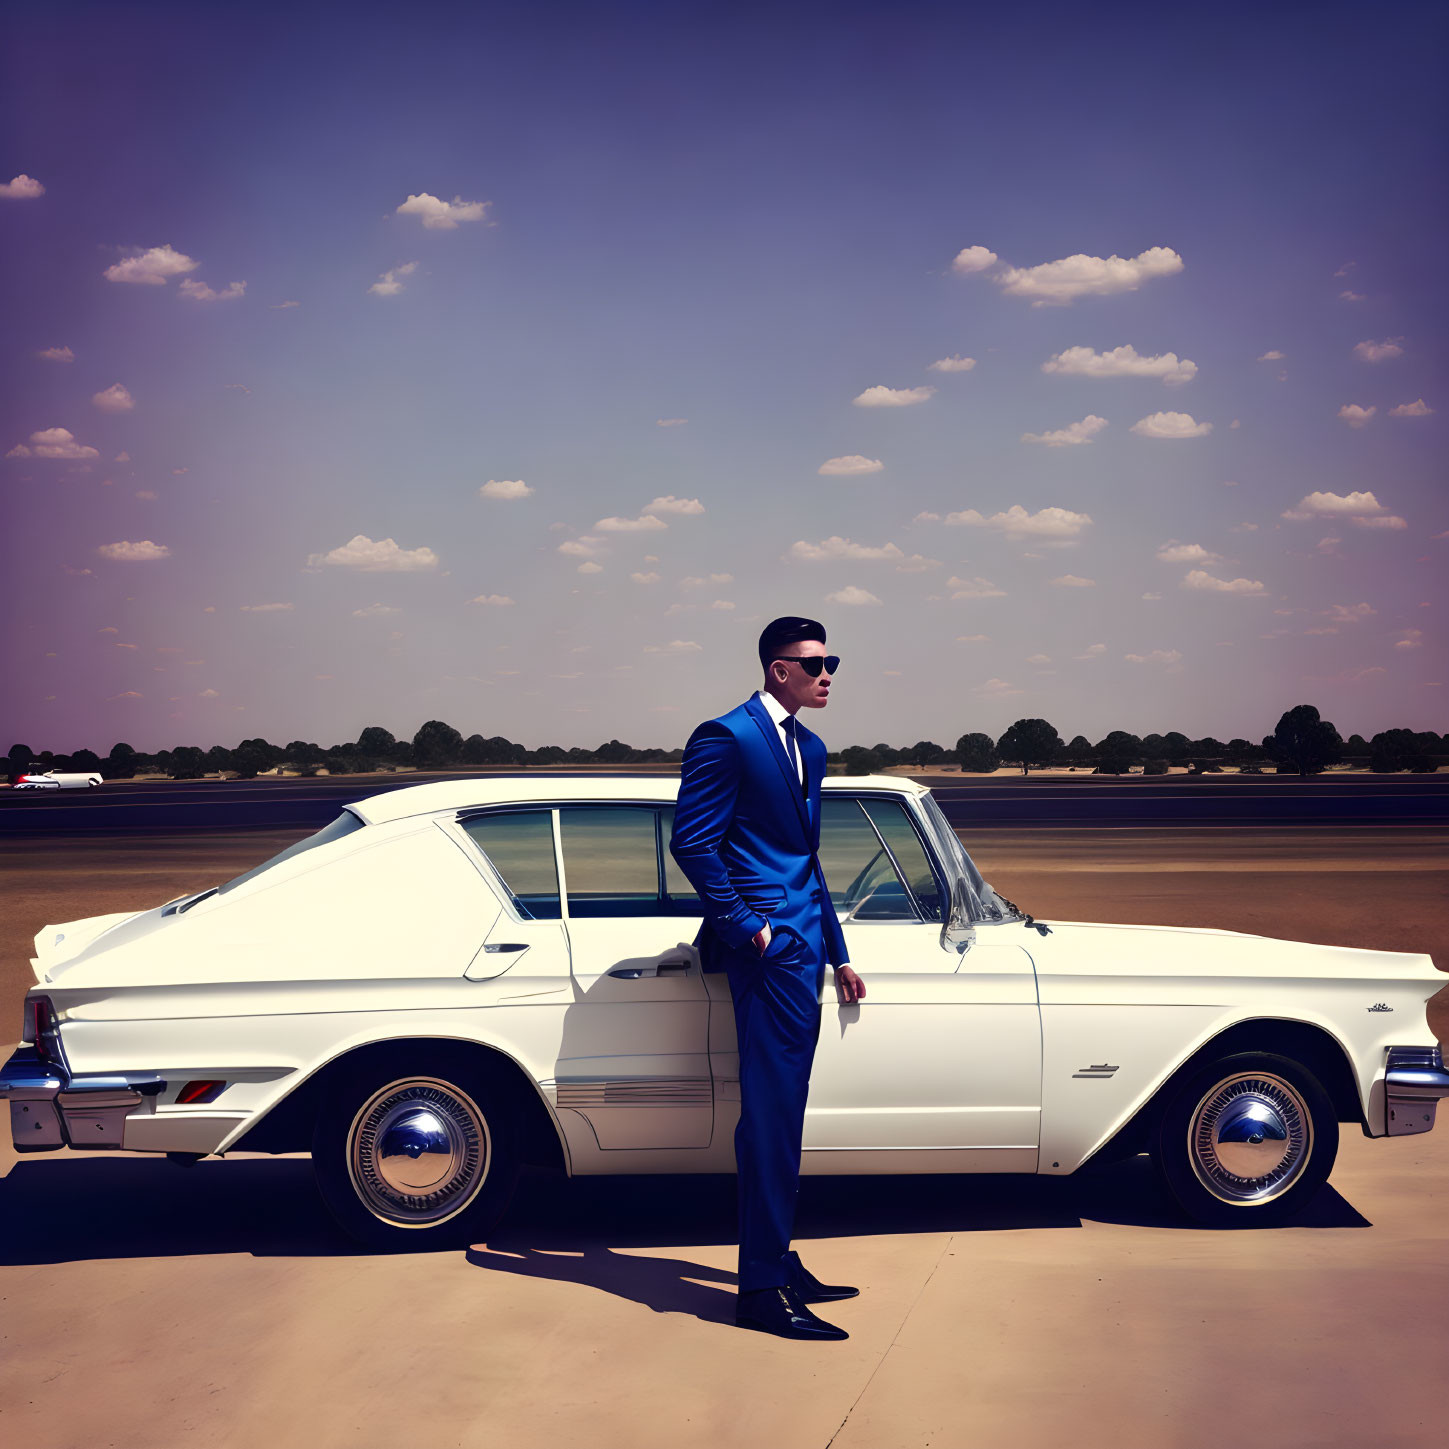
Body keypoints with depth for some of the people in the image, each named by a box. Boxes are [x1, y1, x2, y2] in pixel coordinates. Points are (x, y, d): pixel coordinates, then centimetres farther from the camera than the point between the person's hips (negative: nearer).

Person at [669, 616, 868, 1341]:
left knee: (783, 1114, 14)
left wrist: (836, 953, 23)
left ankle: (779, 1264, 23)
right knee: (771, 1112, -7)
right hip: (766, 946, -9)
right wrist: (744, 926, -15)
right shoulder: (725, 738, -9)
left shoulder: (809, 747, 18)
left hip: (801, 945, 9)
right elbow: (692, 842, -13)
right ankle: (762, 1288, 0)